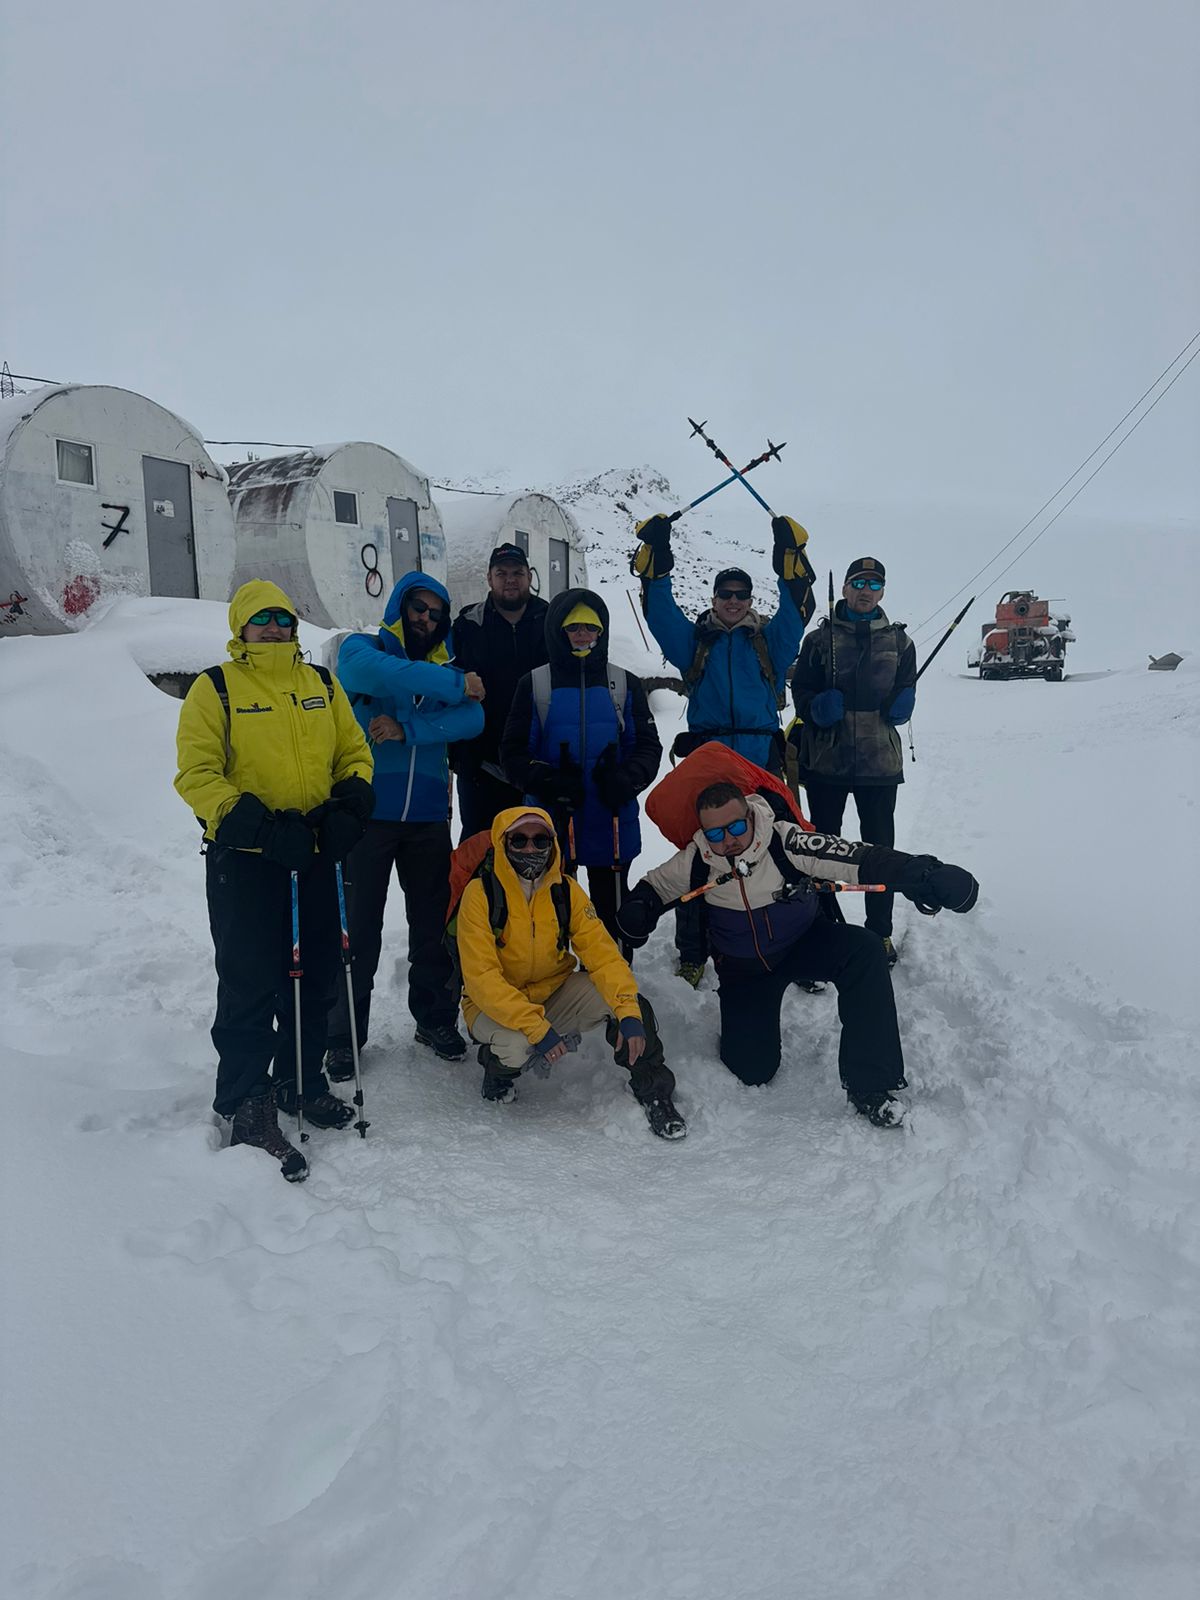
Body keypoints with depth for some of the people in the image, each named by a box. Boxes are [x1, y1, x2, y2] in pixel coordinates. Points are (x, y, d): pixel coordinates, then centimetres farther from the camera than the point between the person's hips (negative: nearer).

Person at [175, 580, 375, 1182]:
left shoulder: (322, 686, 12)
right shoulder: (215, 688, -3)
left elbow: (355, 753, 15)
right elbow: (196, 773, -10)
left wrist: (351, 805, -5)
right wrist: (252, 824, -22)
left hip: (314, 855, 5)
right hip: (244, 860, -5)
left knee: (317, 973, 13)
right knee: (252, 984, -4)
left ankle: (301, 1081, 32)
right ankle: (247, 1108, 9)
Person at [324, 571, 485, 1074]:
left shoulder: (444, 666, 14)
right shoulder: (362, 649, 4)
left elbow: (473, 719, -5)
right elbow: (376, 673, -23)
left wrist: (408, 728, -17)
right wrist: (455, 685, -19)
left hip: (428, 816, 4)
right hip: (368, 812, -4)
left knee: (433, 923, 12)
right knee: (359, 929, 2)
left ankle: (435, 1020, 28)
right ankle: (344, 1036, 15)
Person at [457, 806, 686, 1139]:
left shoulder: (566, 891, -6)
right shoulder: (481, 894, -19)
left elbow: (602, 953, -13)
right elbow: (482, 978, -25)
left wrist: (628, 1012, -29)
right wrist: (537, 1028, -34)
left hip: (554, 994, 3)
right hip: (495, 1006, -3)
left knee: (630, 1001, -21)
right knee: (515, 1046, -36)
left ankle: (653, 1092, -3)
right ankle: (498, 1066, 0)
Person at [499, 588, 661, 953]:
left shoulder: (624, 684, 6)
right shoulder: (534, 684, 1)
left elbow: (648, 745, 5)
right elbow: (513, 750, 0)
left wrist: (626, 780, -16)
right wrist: (547, 782, -18)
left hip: (612, 823, 1)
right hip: (552, 822, -1)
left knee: (610, 909, 12)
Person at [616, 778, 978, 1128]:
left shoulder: (784, 841, -29)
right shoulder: (694, 862, -19)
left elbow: (857, 859, -37)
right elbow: (652, 887, 0)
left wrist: (924, 875, -50)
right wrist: (635, 914, -22)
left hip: (804, 941, -1)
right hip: (743, 968, 1)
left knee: (864, 951, -32)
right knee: (751, 1068, -7)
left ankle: (867, 1083, -23)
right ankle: (741, 1023, 32)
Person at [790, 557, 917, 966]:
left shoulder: (898, 641, 9)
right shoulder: (821, 639, 4)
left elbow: (906, 687, 13)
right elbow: (800, 688, 3)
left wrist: (900, 704, -10)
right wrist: (817, 707, -18)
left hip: (880, 760, 1)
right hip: (825, 759, -1)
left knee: (880, 845, 6)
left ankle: (880, 931, 18)